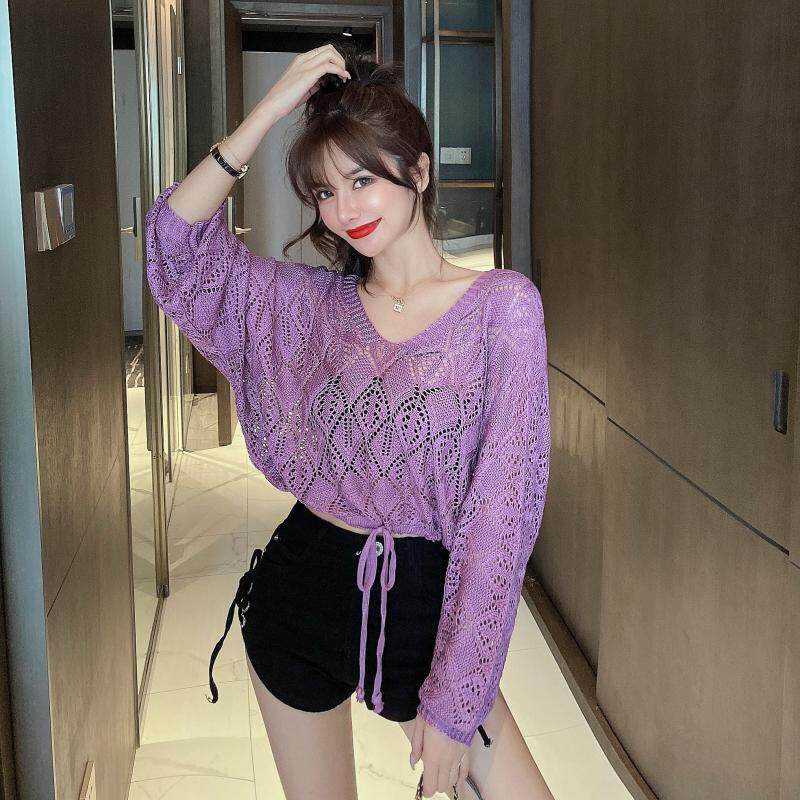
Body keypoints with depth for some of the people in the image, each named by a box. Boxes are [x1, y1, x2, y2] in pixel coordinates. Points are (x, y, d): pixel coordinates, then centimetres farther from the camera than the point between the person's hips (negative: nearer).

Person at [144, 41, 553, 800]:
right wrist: (270, 109, -12)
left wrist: (453, 701, -14)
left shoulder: (502, 303, -10)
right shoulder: (317, 302, 3)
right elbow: (176, 233, -4)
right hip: (303, 590, 3)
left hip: (423, 603, -2)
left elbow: (502, 508, -13)